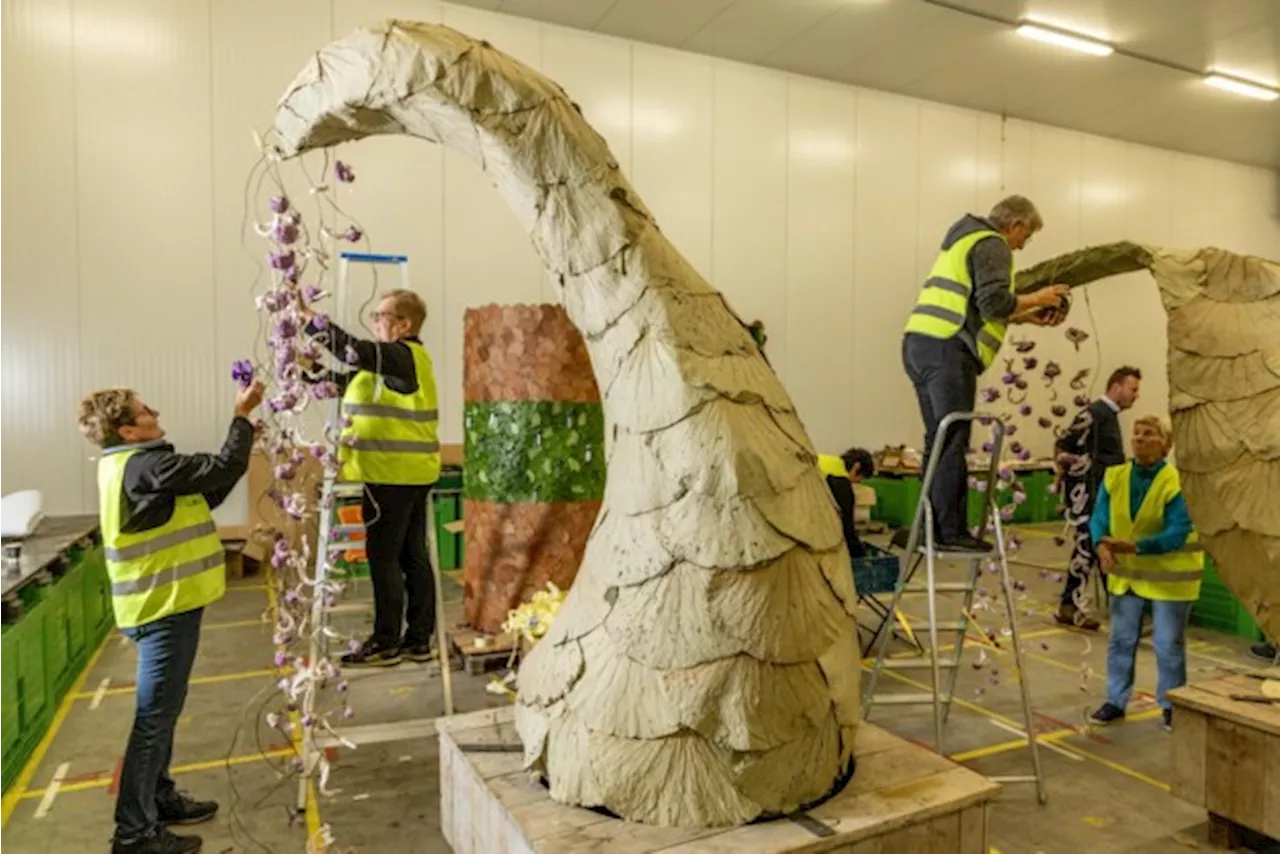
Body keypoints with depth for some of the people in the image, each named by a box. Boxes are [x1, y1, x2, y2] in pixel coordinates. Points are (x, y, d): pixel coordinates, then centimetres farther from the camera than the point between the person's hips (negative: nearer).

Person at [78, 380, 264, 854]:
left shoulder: (131, 466, 12)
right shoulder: (146, 467, -20)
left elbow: (207, 492, 14)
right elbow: (222, 469, -21)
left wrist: (243, 438, 8)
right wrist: (242, 415, -11)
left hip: (162, 602, 10)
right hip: (164, 606, -10)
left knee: (161, 712, 20)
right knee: (154, 718, -1)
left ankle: (160, 799, 34)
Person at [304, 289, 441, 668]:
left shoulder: (403, 356, -12)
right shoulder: (404, 359, 19)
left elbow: (352, 349, -27)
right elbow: (348, 380, 23)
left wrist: (309, 317, -22)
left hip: (393, 472, -10)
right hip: (411, 471, 10)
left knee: (384, 557, -2)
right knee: (413, 556, 10)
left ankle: (386, 643, 6)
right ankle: (418, 639, 16)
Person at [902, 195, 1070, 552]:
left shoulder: (965, 241, 29)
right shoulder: (992, 245, -1)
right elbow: (993, 302, -15)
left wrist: (1026, 317, 25)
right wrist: (1035, 298, 0)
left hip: (920, 343, 10)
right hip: (946, 349, -10)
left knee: (938, 441, 12)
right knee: (952, 444, -8)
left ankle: (932, 526, 15)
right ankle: (951, 531, -5)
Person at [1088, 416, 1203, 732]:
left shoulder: (1176, 482, -19)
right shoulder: (1114, 477, -4)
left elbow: (1178, 532, -23)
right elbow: (1099, 517, -4)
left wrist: (1136, 547, -33)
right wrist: (1102, 545, -24)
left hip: (1169, 574, -4)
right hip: (1126, 572, 4)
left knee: (1169, 644, 7)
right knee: (1121, 639, 11)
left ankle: (1171, 705, 26)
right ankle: (1115, 701, 24)